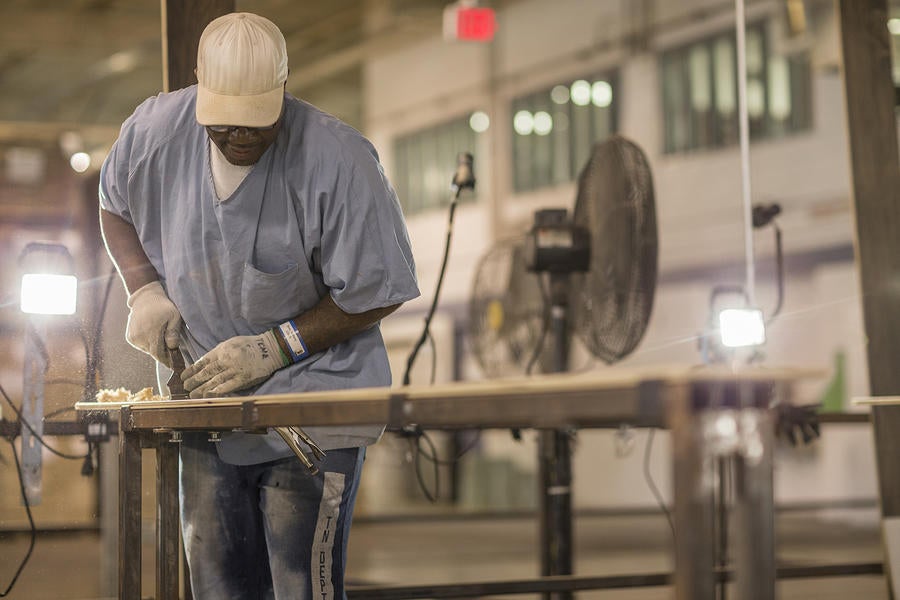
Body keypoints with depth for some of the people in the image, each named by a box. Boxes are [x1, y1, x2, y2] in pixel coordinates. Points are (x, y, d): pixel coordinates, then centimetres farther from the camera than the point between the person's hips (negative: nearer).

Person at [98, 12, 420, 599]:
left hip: (314, 401, -5)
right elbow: (114, 205, 17)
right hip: (205, 401, 5)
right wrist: (144, 289, 0)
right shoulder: (156, 131, -6)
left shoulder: (337, 160, -20)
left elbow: (377, 292, -12)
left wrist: (275, 348, -17)